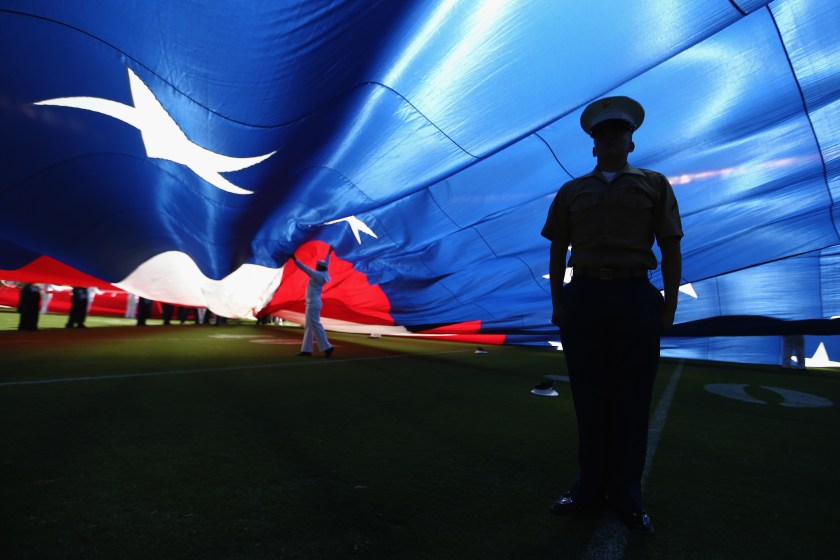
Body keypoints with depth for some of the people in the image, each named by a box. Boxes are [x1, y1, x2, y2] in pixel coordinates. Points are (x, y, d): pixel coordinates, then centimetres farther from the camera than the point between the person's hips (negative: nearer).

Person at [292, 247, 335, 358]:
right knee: (308, 327, 8)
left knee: (315, 326, -11)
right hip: (314, 303, 10)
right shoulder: (323, 275, 11)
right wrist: (329, 253, 39)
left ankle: (327, 347, -12)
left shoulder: (317, 275, -12)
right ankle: (306, 350, 9)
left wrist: (295, 260, -15)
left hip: (313, 304, -10)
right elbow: (326, 264, 26)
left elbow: (305, 268, -17)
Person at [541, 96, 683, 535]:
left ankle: (626, 493, 19)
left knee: (631, 400, 4)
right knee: (589, 397, 7)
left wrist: (670, 306, -1)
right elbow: (558, 251, 10)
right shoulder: (571, 192, 13)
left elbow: (670, 249, 5)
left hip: (635, 301, -1)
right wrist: (557, 304, 3)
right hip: (582, 300, 1)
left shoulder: (654, 185, 9)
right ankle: (591, 486, 21)